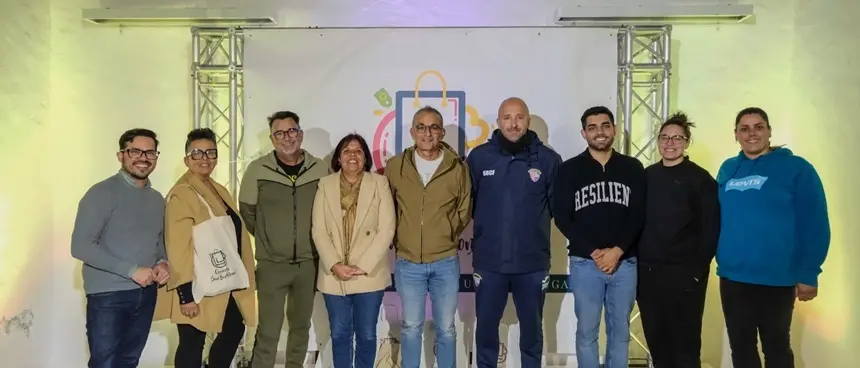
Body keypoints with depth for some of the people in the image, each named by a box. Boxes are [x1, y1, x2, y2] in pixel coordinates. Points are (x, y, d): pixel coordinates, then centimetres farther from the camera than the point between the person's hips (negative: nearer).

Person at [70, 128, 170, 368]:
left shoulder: (157, 199, 10)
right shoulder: (103, 193, -11)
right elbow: (81, 246, -19)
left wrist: (162, 263, -1)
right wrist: (132, 271, -20)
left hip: (146, 294, 6)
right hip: (108, 295, -6)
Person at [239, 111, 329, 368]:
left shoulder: (320, 169, -3)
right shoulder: (257, 170, -7)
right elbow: (246, 212, 5)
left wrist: (311, 242, 7)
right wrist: (267, 240, 8)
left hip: (309, 263, 2)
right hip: (271, 264, -2)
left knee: (301, 325, 16)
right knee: (268, 329, 0)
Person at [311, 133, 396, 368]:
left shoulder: (379, 184, 0)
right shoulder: (325, 185, 4)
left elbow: (386, 229, -7)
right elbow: (319, 231, 0)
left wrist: (363, 267, -13)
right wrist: (335, 265, -13)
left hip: (369, 274, -1)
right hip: (334, 276, 1)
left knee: (366, 334, 7)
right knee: (339, 334, 11)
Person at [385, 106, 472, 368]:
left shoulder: (458, 168, -5)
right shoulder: (395, 166, -3)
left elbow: (464, 212, 7)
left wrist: (446, 236, 4)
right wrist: (399, 238, 7)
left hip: (445, 262, 0)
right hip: (407, 263, 1)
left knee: (446, 329, 13)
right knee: (411, 328, 13)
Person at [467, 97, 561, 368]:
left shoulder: (548, 159, -5)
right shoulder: (479, 157, -4)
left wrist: (533, 223, -1)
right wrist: (487, 226, 4)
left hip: (533, 261, 0)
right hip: (489, 261, 0)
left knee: (532, 327, 16)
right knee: (486, 326, 14)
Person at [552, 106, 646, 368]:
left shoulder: (633, 168, 6)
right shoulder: (569, 170, 2)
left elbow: (639, 215, 1)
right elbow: (562, 218, -4)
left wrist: (617, 251, -12)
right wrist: (593, 252, -12)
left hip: (625, 262, 2)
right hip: (584, 263, -1)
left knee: (620, 331, 11)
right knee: (587, 331, 6)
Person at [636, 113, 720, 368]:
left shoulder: (700, 178, -3)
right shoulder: (646, 176, 10)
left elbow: (711, 228, -7)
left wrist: (699, 267, -12)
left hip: (684, 273, -4)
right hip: (647, 272, 4)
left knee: (685, 342, 3)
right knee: (655, 340, 11)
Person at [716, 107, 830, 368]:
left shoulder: (796, 168, -6)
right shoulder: (728, 170, 7)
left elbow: (815, 225, -8)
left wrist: (809, 274, -11)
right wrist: (714, 257, 8)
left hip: (776, 279, -4)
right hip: (732, 277, 4)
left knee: (776, 346, 11)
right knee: (740, 345, 15)